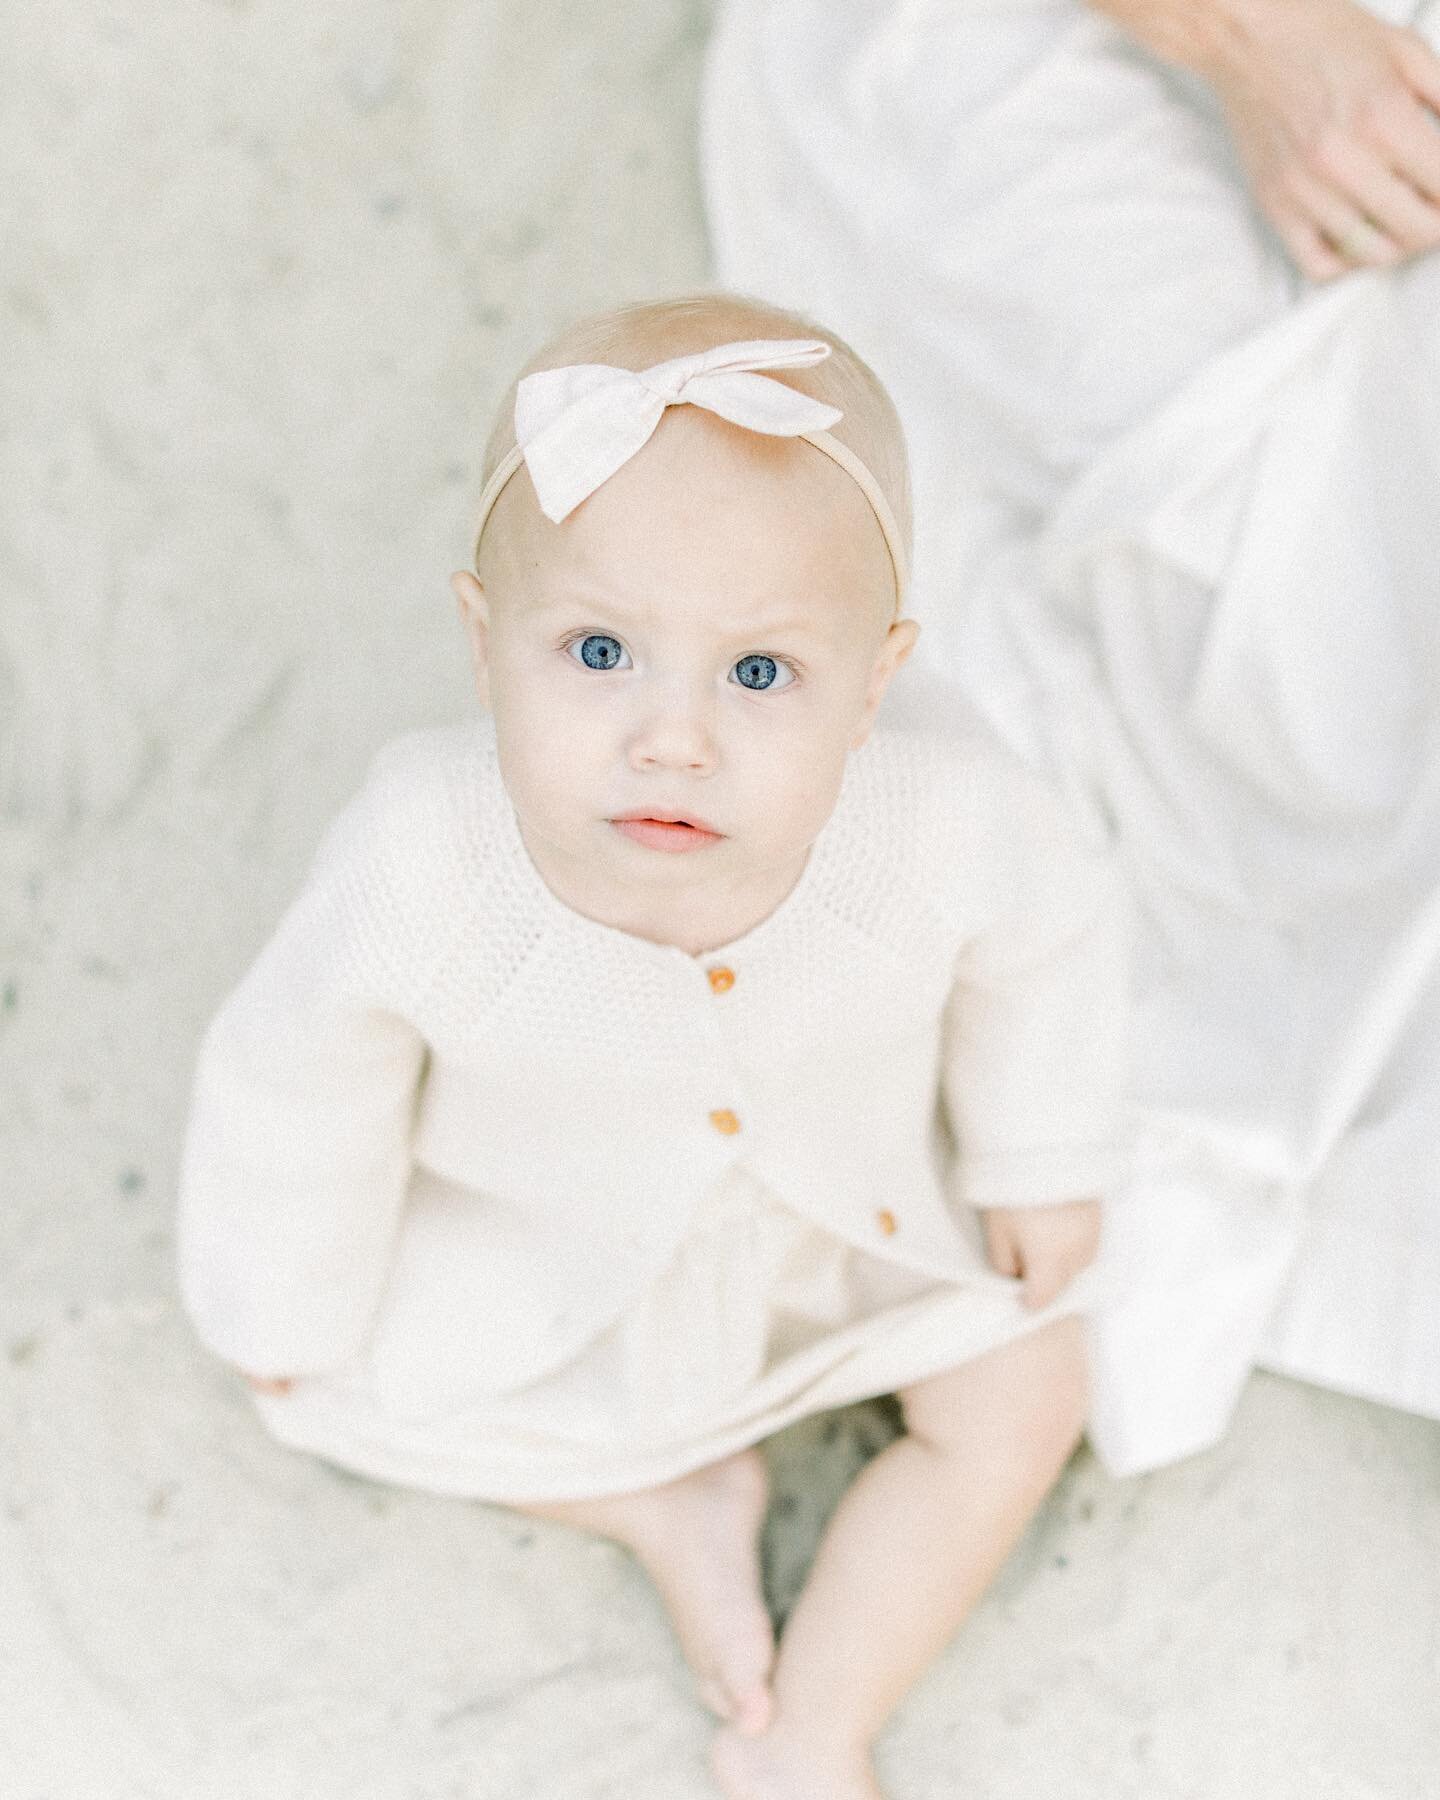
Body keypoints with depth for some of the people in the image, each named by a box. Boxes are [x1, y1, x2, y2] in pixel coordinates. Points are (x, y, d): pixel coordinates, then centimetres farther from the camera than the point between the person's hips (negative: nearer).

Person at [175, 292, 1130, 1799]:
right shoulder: (417, 866, -41)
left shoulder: (946, 822, -38)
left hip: (866, 1202, 1)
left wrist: (1044, 1164, 1)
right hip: (544, 1228, 0)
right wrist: (284, 1302, -3)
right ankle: (662, 1498, 17)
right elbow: (298, 1083, -19)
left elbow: (1052, 936, -11)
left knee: (1022, 1402, 0)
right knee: (333, 1378, 3)